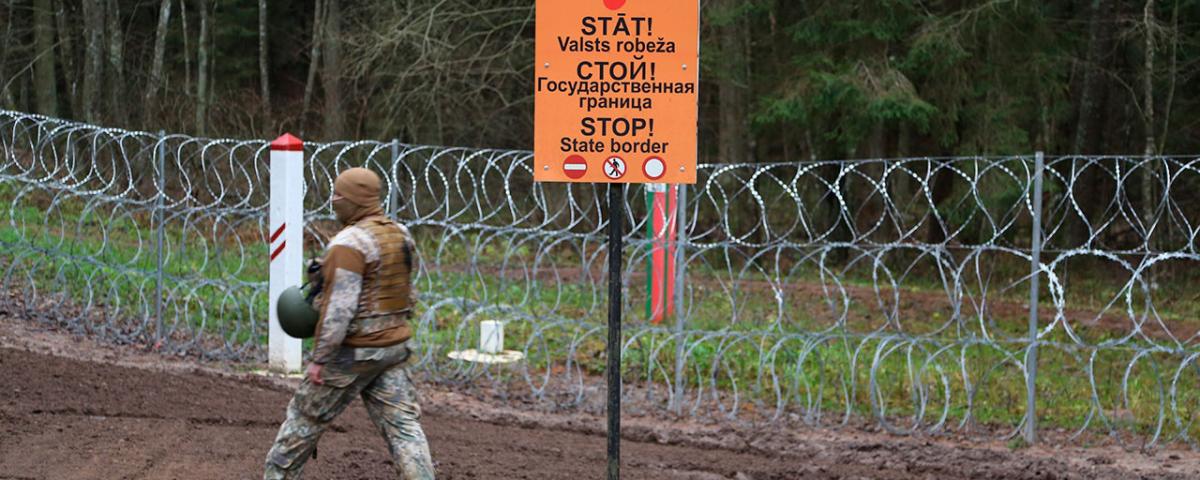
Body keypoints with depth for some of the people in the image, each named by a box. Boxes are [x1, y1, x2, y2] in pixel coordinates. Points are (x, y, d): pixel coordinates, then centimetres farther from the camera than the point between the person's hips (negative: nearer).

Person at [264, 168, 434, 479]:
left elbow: (340, 307, -23)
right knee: (402, 424, 3)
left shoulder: (349, 243, -19)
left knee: (306, 417, 11)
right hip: (393, 348, 7)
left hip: (352, 351, -7)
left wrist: (320, 358, -19)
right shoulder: (400, 235, 7)